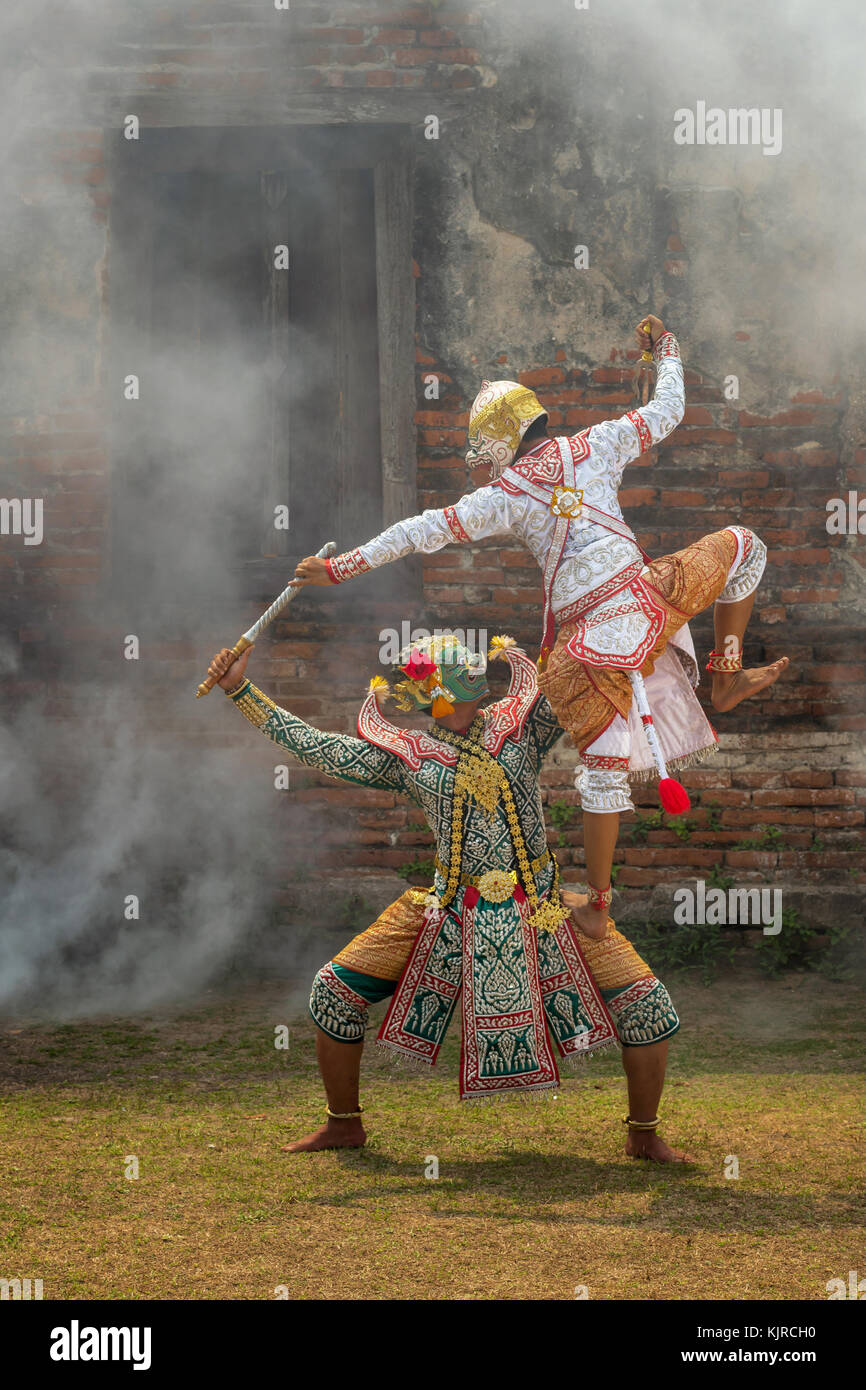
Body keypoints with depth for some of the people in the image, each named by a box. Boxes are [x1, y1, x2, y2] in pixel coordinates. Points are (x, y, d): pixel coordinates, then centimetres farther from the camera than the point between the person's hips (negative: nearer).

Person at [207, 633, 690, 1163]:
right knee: (335, 991, -1)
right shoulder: (406, 755, 1)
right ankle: (344, 1125, 22)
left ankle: (644, 1135, 14)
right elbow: (317, 747, 1)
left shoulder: (519, 723, 2)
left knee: (646, 1005, -8)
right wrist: (240, 690, -2)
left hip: (541, 909, 0)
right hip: (452, 914, 0)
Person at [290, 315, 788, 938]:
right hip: (644, 597, 1)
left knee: (603, 769, 9)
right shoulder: (594, 446, 11)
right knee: (742, 545, 26)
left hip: (586, 637, -1)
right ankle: (728, 675, 21)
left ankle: (597, 907, 15)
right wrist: (667, 351, 41)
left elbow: (428, 530, 3)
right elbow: (666, 412, 22)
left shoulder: (507, 493, 7)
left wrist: (345, 565, 6)